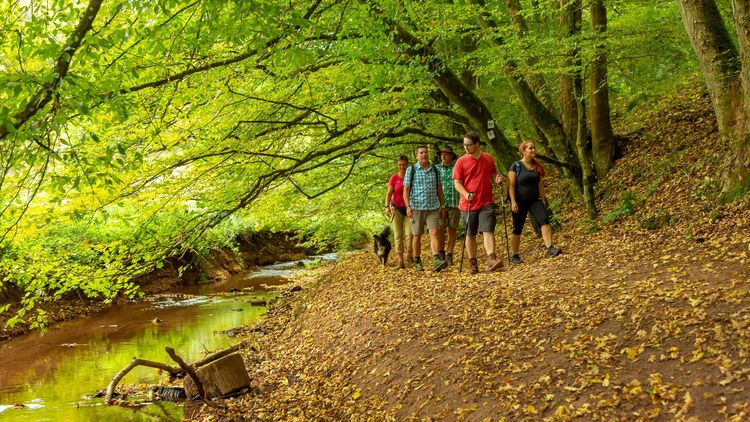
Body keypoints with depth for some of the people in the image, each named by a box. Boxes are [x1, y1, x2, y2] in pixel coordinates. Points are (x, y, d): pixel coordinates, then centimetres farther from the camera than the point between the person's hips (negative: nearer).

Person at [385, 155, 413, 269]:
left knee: (409, 233, -9)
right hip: (397, 208, 0)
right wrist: (387, 207, -14)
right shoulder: (394, 178, 1)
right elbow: (389, 193, -1)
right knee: (398, 234, 0)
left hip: (409, 208, 0)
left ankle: (409, 255, 12)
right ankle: (400, 260, 2)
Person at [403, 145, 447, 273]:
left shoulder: (435, 169, 10)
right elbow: (406, 189, -2)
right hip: (417, 207, -2)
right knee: (417, 235, 5)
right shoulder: (411, 170, 1)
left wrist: (442, 205, 13)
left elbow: (439, 188, 16)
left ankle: (436, 261, -21)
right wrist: (408, 206, -12)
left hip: (433, 207, 2)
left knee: (434, 232, -12)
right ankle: (417, 262, 16)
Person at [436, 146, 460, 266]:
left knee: (452, 230, 2)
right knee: (440, 229, -6)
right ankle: (441, 254, 7)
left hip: (454, 203, 0)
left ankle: (449, 255, 11)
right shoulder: (436, 169, 10)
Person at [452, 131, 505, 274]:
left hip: (486, 203, 1)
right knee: (470, 235, 6)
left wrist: (497, 180, -7)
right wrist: (466, 194, -22)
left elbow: (493, 176, 18)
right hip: (468, 204, -1)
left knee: (488, 231, -10)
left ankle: (491, 260, -17)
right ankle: (473, 264, 14)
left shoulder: (488, 158, 6)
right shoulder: (461, 161, -2)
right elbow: (457, 183, -4)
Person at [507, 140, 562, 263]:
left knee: (544, 220, -20)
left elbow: (540, 185, 13)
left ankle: (550, 248, -28)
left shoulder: (537, 166, 8)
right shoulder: (516, 166, -6)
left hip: (534, 200, 4)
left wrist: (543, 201, 11)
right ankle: (514, 255, 17)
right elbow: (511, 185, -10)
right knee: (517, 229, 3)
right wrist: (513, 202, -18)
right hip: (520, 201, -4)